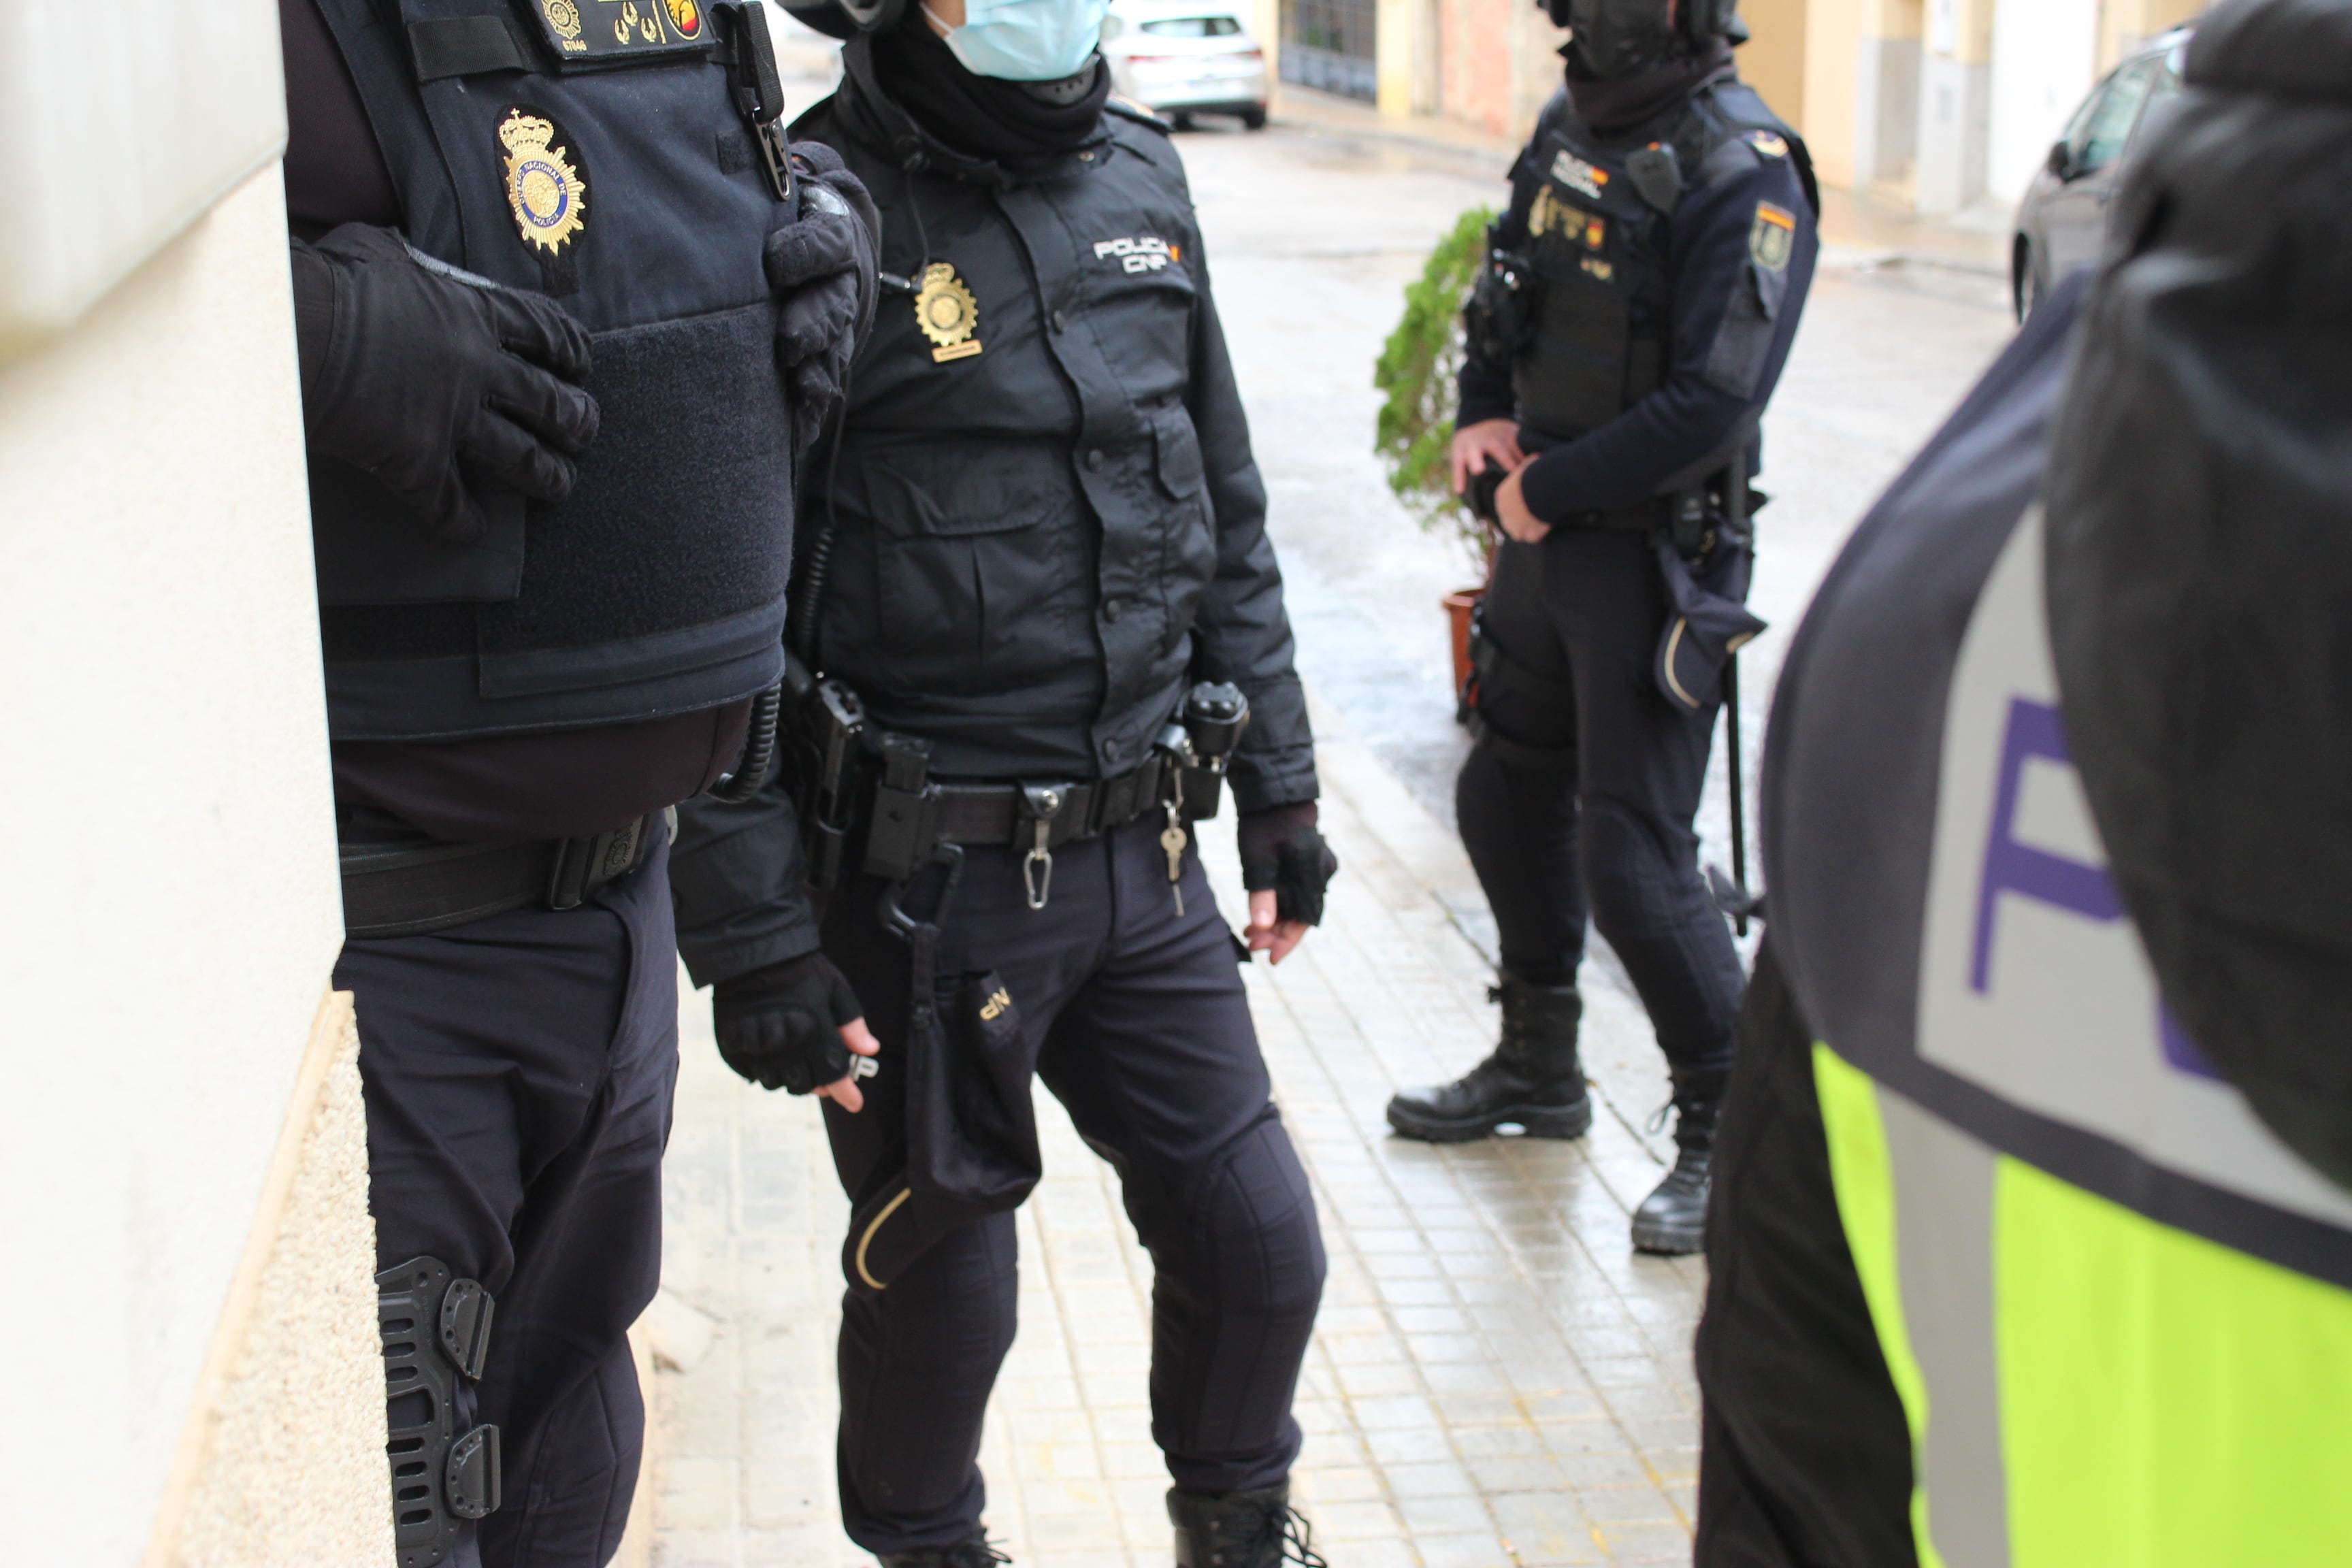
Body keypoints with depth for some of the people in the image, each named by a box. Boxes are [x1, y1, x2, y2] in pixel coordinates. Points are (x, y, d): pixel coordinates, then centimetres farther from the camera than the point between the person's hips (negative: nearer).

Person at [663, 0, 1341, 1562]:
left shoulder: (1138, 176, 6)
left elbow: (1228, 513, 15)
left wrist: (1281, 787, 16)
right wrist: (752, 934, -15)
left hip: (1142, 856, 6)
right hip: (926, 887, -5)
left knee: (1260, 1247, 12)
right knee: (939, 1282, 11)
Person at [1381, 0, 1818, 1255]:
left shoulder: (1741, 171, -17)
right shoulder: (1569, 126, 6)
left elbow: (1710, 404, -22)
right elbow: (1502, 297, 19)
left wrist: (1548, 489, -16)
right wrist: (1485, 415, 2)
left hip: (1654, 558, -8)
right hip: (1544, 537, 8)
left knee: (1633, 856, -8)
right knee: (1507, 802, 19)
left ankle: (1731, 1132, 7)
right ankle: (1538, 1069, 38)